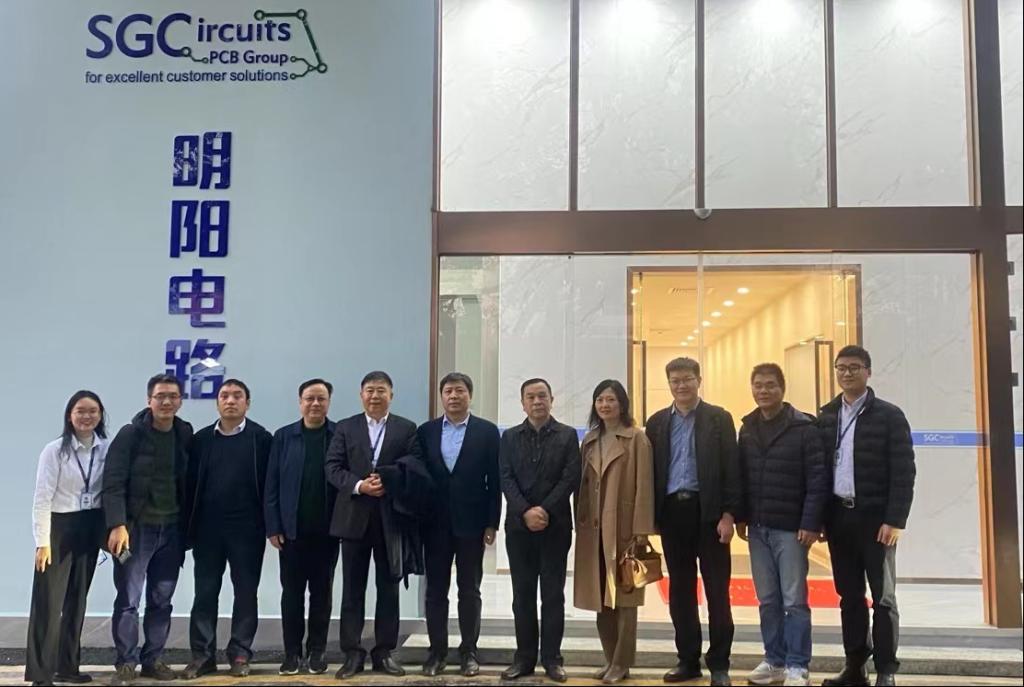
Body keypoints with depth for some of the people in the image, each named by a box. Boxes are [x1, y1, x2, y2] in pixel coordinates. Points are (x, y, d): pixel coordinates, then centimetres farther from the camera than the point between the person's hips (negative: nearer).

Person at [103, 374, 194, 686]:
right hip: (136, 527, -3)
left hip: (171, 529, 4)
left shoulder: (185, 436, 5)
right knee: (128, 599, -1)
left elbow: (188, 484, 9)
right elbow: (113, 483, -11)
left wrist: (187, 527, 6)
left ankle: (153, 659, 19)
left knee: (162, 600, 9)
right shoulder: (131, 434, -7)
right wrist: (117, 525, -20)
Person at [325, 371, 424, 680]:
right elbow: (332, 467, -1)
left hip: (391, 517, 0)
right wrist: (359, 486, -16)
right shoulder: (345, 428, 8)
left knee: (388, 587, 6)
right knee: (353, 588, 3)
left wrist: (386, 482, -18)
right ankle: (352, 653, 9)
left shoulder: (407, 429, 6)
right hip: (354, 516, 0)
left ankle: (384, 652, 14)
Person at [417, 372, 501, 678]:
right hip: (435, 523, 2)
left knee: (469, 590, 6)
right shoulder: (426, 431, 5)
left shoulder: (487, 431, 0)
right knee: (435, 590, 7)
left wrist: (492, 523, -6)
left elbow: (495, 480, -2)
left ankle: (469, 652, 14)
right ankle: (437, 651, 15)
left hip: (471, 523, -2)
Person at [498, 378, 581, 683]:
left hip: (555, 526, -1)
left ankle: (552, 658, 10)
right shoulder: (510, 437, 8)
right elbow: (505, 479, -1)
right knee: (522, 594, 6)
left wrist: (545, 510, -14)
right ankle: (524, 657, 13)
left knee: (553, 594, 3)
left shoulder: (567, 435, 4)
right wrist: (526, 512, -14)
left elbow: (571, 478, -5)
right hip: (519, 526, 2)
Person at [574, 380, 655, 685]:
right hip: (594, 528, 5)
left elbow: (643, 486, -9)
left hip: (623, 527, -5)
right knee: (601, 597, 8)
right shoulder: (589, 440, 13)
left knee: (623, 595, 1)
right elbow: (583, 484, 13)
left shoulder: (637, 439, -4)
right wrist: (580, 522, 7)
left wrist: (641, 529, -14)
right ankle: (609, 659, 18)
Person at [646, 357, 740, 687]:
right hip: (672, 511, 3)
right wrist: (651, 517, 2)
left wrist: (728, 514, -10)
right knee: (680, 590, 9)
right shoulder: (657, 422, 9)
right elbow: (651, 471, 8)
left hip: (708, 511, -3)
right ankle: (688, 659, 19)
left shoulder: (719, 418, 1)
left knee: (717, 590, 2)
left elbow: (731, 469, -3)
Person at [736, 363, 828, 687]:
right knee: (768, 600, 11)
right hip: (758, 528, 5)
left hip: (791, 528, -5)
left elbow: (818, 480, -11)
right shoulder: (747, 429, 9)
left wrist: (811, 524, -16)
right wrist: (740, 517, 6)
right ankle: (775, 661, 20)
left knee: (794, 600, 0)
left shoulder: (804, 428, -8)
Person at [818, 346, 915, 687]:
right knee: (849, 595, 10)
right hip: (838, 517, 4)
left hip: (874, 517, -4)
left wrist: (895, 520, -15)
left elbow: (904, 472, -9)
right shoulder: (825, 417, 9)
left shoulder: (889, 416, -4)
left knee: (882, 596, 2)